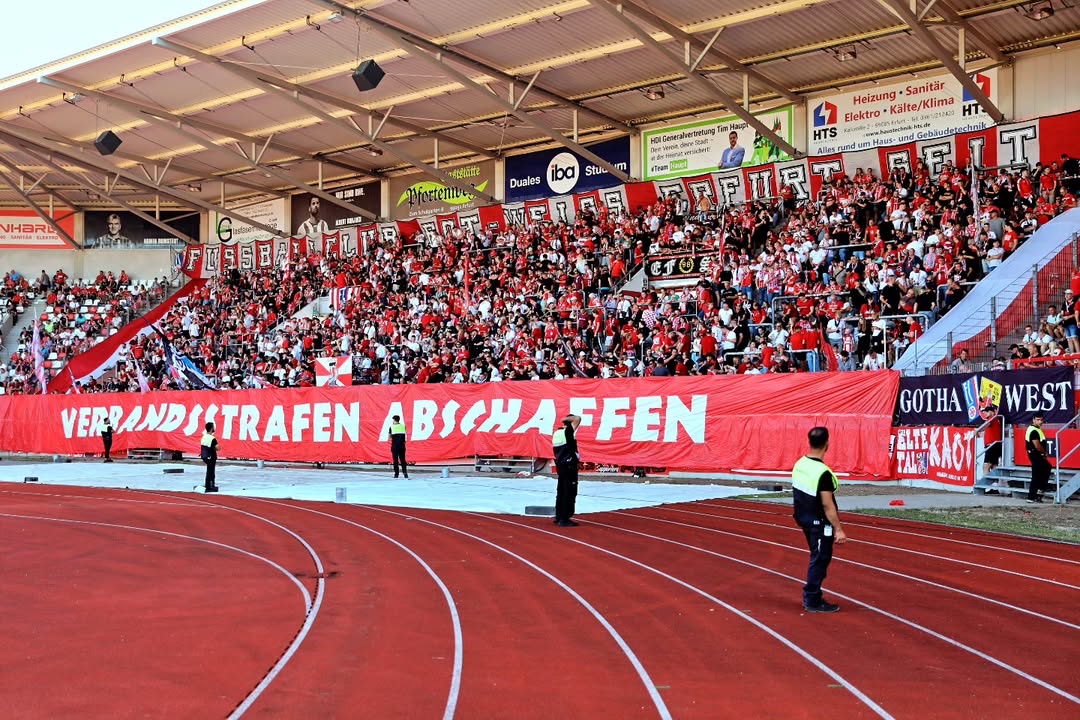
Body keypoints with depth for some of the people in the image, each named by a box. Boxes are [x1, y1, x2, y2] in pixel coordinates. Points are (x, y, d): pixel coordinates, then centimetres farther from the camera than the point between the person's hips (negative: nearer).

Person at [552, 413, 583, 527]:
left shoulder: (556, 433, 12)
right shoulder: (568, 431, -12)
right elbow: (578, 419, -19)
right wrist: (567, 418, -5)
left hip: (560, 465, 9)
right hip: (569, 465, -9)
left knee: (561, 492, 16)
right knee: (569, 493, -5)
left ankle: (559, 516, 23)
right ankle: (565, 519, -6)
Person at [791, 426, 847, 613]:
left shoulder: (799, 464, 1)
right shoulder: (823, 473, -24)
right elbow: (827, 505, -23)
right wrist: (838, 529, -18)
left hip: (803, 517, 9)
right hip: (819, 522, -9)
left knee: (818, 557, 20)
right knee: (820, 559, 2)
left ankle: (812, 596, 28)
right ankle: (812, 601, 8)